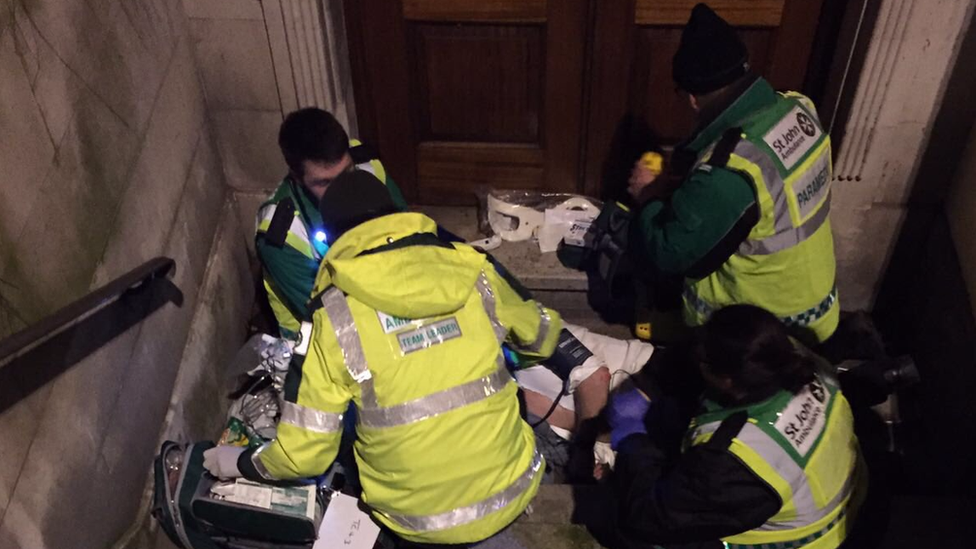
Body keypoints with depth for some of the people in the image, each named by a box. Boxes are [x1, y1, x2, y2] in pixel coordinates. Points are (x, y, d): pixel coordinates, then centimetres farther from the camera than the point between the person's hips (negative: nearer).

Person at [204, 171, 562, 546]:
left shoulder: (334, 316, -12)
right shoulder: (471, 269, -6)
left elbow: (304, 452, -8)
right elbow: (543, 336, 13)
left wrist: (240, 462, 12)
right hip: (512, 492, 2)